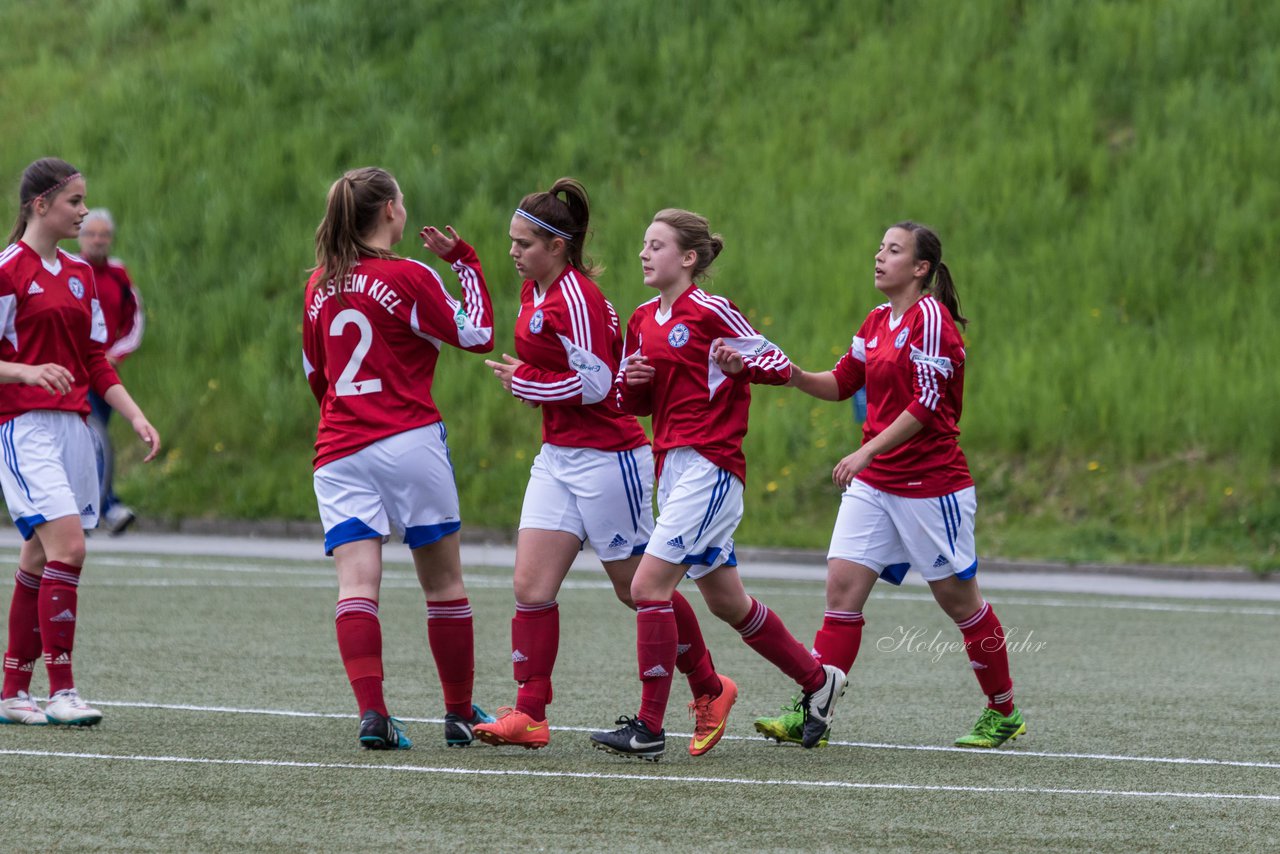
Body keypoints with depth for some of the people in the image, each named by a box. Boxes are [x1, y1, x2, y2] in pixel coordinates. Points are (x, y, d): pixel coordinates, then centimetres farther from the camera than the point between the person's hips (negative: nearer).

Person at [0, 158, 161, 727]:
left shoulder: (79, 275, 16)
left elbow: (96, 360, 20)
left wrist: (137, 418, 11)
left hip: (73, 425, 8)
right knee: (68, 546, -19)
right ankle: (61, 691, -17)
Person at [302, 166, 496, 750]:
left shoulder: (320, 285, 10)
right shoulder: (407, 278, -6)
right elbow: (477, 335, 2)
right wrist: (464, 261, 9)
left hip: (338, 451, 4)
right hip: (409, 441, -4)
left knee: (356, 585, -8)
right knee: (444, 582, 10)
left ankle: (371, 713, -24)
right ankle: (460, 713, 17)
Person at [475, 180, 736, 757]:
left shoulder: (576, 296, -19)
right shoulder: (534, 291, 9)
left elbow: (594, 383, -22)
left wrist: (524, 380, -13)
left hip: (606, 458, -9)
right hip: (558, 457, 9)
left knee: (639, 589, 4)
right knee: (531, 587, -4)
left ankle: (709, 689, 23)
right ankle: (530, 715, -5)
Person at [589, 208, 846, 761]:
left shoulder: (710, 311, -9)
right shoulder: (643, 321, 14)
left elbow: (780, 364, -6)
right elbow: (636, 403, 22)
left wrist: (741, 365, -25)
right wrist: (631, 382, 0)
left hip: (710, 467, -9)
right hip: (673, 466, 9)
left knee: (648, 585, -15)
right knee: (726, 602, 15)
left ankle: (649, 728, -13)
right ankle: (817, 680, 31)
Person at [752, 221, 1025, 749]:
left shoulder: (931, 317, -14)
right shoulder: (877, 322, 11)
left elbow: (926, 404, -20)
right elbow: (841, 383, 16)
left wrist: (866, 452, -23)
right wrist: (792, 374, -3)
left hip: (930, 483, -7)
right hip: (873, 483, 7)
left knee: (957, 598, 4)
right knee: (842, 586, -5)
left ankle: (1004, 713, 20)